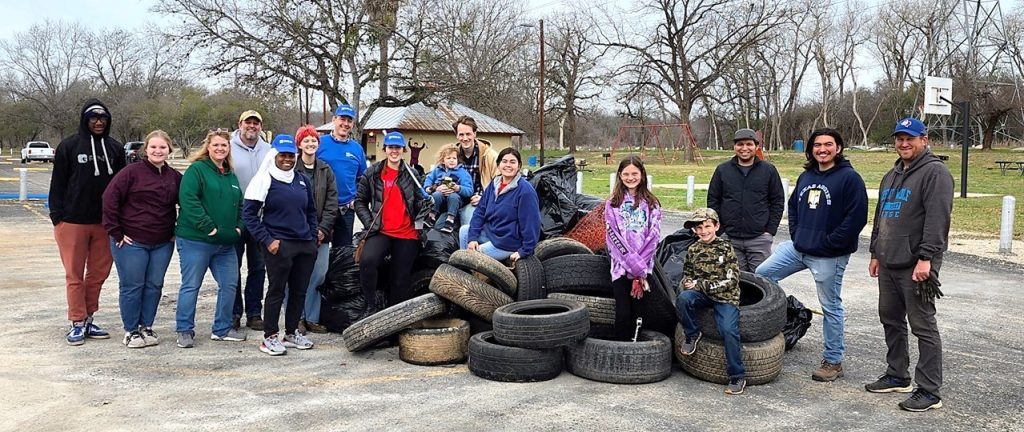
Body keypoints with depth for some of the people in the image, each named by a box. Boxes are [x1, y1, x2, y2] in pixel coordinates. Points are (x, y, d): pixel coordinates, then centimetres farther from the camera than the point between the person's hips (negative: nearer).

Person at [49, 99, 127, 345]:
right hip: (72, 222, -3)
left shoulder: (115, 148, 8)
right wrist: (57, 215, -5)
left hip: (104, 222, 3)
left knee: (99, 273, 8)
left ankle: (88, 320, 20)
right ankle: (77, 323, 10)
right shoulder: (69, 146, 0)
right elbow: (57, 184, 1)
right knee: (75, 275, 3)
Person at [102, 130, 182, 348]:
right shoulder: (132, 172, -8)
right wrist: (116, 232, -11)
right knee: (131, 286, 2)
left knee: (154, 286, 9)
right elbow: (110, 199, -11)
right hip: (131, 242, -4)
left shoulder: (175, 177, 7)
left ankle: (146, 327, 22)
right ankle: (131, 331, 13)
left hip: (163, 243, 5)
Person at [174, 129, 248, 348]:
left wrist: (238, 228, 6)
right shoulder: (197, 170, -6)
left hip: (226, 243, 7)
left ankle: (222, 328, 21)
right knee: (191, 286, 0)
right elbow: (188, 200, -17)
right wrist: (209, 228, -19)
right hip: (195, 241, -7)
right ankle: (185, 330, 11)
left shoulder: (231, 176, 17)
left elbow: (239, 206, 23)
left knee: (229, 284, 9)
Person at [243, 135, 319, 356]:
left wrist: (313, 238, 12)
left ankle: (292, 333, 24)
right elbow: (249, 213, -6)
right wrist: (267, 240, -11)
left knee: (300, 291, 11)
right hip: (279, 245, -6)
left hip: (306, 246, 6)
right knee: (277, 291, -1)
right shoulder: (264, 179, -4)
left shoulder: (303, 180, 14)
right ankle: (270, 337, 9)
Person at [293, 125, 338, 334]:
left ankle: (311, 318, 14)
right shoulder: (292, 169, -2)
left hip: (320, 233, 4)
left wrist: (323, 229, -3)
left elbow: (332, 202, 8)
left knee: (319, 275, 3)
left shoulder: (326, 170, 12)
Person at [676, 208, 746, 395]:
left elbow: (731, 281, -10)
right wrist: (688, 283, -7)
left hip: (725, 297, -3)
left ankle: (737, 377, -10)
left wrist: (700, 284, -14)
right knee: (683, 298, -30)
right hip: (701, 295, 3)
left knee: (729, 330, -25)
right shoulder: (693, 250, 8)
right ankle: (692, 334, -4)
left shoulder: (726, 248, -5)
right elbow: (687, 274, 19)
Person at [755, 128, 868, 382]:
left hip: (829, 256, -7)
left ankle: (833, 361, 17)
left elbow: (856, 218, -17)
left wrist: (828, 244, -16)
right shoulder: (806, 176, 12)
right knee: (762, 274, 7)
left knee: (831, 307, 3)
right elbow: (794, 206, 24)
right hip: (798, 247, 7)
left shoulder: (849, 178, -11)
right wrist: (795, 234, 10)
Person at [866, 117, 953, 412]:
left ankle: (930, 392, 2)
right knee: (891, 321, 16)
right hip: (888, 265, 9)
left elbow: (937, 219, -18)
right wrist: (876, 253, 21)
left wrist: (926, 258, -23)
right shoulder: (892, 176, 19)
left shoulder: (934, 172, -9)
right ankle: (897, 376, 29)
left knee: (923, 327, -4)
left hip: (916, 266, -9)